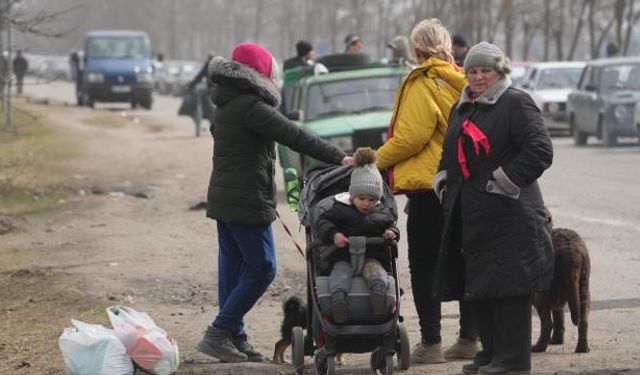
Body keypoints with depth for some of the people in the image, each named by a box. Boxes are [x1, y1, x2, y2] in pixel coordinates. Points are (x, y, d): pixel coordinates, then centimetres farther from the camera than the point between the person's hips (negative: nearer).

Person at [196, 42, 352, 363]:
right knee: (261, 268, -5)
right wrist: (338, 157, -23)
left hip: (223, 200, 10)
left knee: (233, 266, 12)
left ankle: (234, 337, 14)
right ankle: (218, 334, -6)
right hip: (247, 203, -10)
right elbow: (294, 137, -22)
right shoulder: (251, 107, -17)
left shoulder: (227, 104, 15)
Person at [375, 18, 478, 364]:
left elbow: (411, 136, -17)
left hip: (427, 183, -7)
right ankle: (469, 338, 16)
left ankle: (431, 342, -3)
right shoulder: (460, 82, 8)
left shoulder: (423, 84, -12)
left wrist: (376, 161, -6)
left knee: (424, 266, -1)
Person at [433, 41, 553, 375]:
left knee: (508, 284, -8)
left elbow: (540, 150, -15)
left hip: (507, 214, -9)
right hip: (469, 215, 9)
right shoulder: (461, 109, 19)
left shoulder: (516, 103, -7)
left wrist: (506, 181, -17)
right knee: (478, 284, 11)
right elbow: (451, 154, 32)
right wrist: (443, 180, 15)